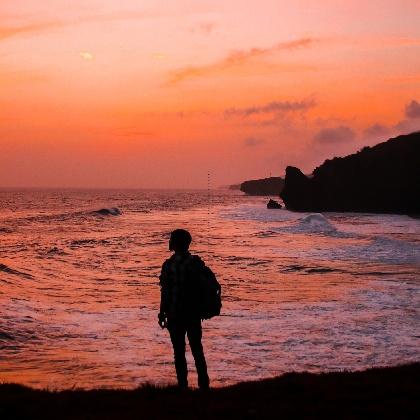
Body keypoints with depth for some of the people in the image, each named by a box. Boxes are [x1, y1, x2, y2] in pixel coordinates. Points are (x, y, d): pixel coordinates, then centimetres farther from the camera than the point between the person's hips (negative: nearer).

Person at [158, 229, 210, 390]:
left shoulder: (169, 265, -12)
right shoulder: (197, 262, 0)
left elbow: (165, 292, -11)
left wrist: (162, 314, -3)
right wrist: (202, 308, 18)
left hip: (175, 315, -4)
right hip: (195, 314, 4)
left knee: (179, 352, 4)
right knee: (197, 349, 13)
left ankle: (183, 385, 3)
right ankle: (204, 384, 12)